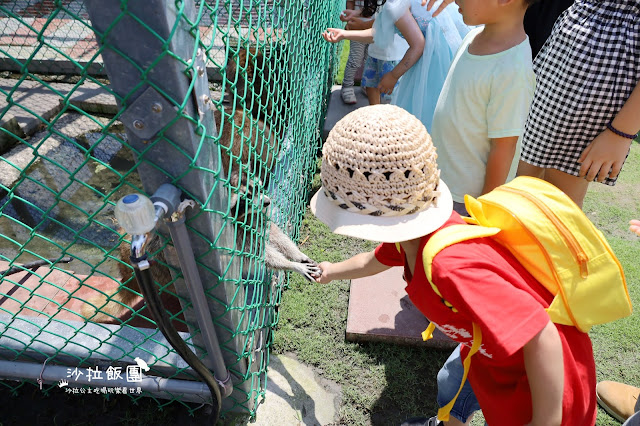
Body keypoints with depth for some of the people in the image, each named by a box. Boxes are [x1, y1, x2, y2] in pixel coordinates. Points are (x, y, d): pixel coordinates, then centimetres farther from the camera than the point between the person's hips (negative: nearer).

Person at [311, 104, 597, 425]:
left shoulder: (451, 265, -43)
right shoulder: (409, 228, -13)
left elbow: (541, 336, -38)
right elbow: (373, 262, 10)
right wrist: (334, 272, 29)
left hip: (548, 375, -8)